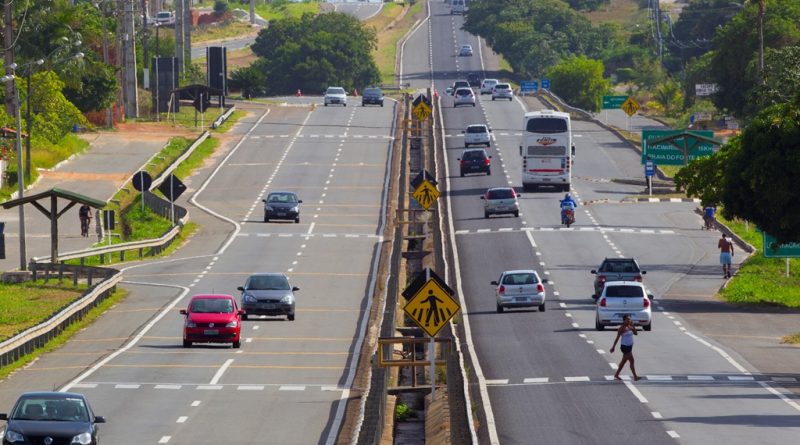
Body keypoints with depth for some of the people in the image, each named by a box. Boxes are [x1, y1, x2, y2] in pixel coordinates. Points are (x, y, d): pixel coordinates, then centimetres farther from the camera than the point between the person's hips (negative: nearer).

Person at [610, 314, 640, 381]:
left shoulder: (630, 327, 7)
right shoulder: (622, 328, -13)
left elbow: (636, 333, -1)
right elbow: (617, 338, -11)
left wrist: (633, 326, -12)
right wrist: (613, 347, -10)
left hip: (630, 346, 8)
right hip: (624, 346, -8)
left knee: (624, 361, 16)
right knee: (631, 360, -9)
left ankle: (616, 375, 27)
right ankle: (635, 376, -7)